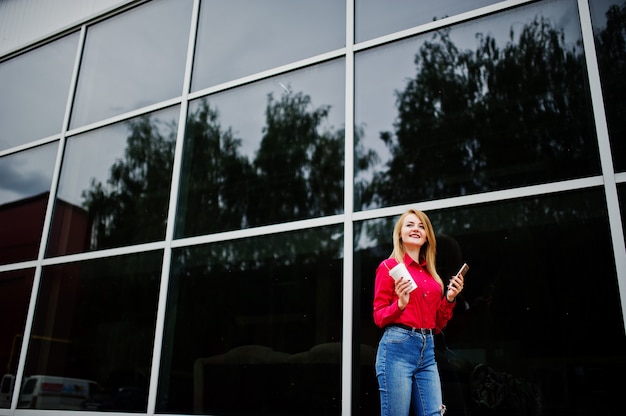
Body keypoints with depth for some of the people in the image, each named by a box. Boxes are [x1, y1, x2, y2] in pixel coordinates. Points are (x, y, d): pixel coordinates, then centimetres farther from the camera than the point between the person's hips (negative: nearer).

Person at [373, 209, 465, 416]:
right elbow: (378, 317, -2)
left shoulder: (431, 274, 17)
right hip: (397, 347, -6)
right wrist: (400, 304, -20)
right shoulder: (389, 266, 0)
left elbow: (438, 325, 18)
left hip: (427, 351, 6)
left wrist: (449, 298, 4)